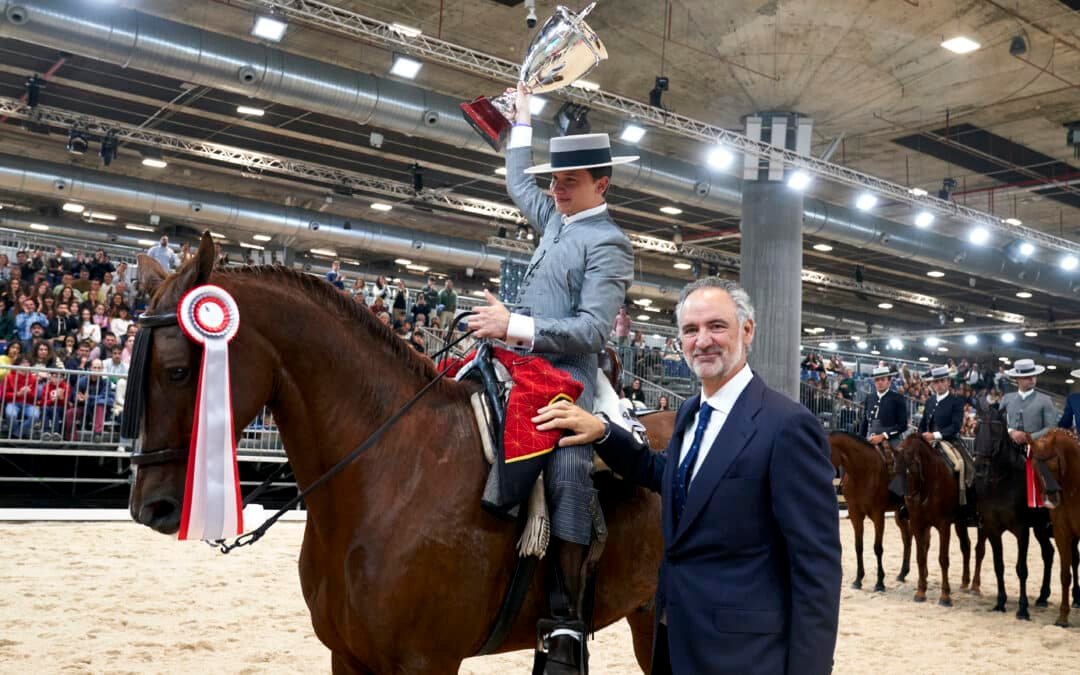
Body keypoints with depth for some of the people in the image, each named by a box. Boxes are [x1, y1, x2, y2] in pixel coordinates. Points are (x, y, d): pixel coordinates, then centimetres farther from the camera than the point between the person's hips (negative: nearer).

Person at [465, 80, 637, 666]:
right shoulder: (557, 220, 17)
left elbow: (591, 330, -18)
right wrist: (522, 119, 40)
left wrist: (514, 325, -24)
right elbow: (518, 183, 38)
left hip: (565, 377, -9)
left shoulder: (608, 242, -8)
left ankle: (569, 621, -21)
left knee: (567, 484, -25)